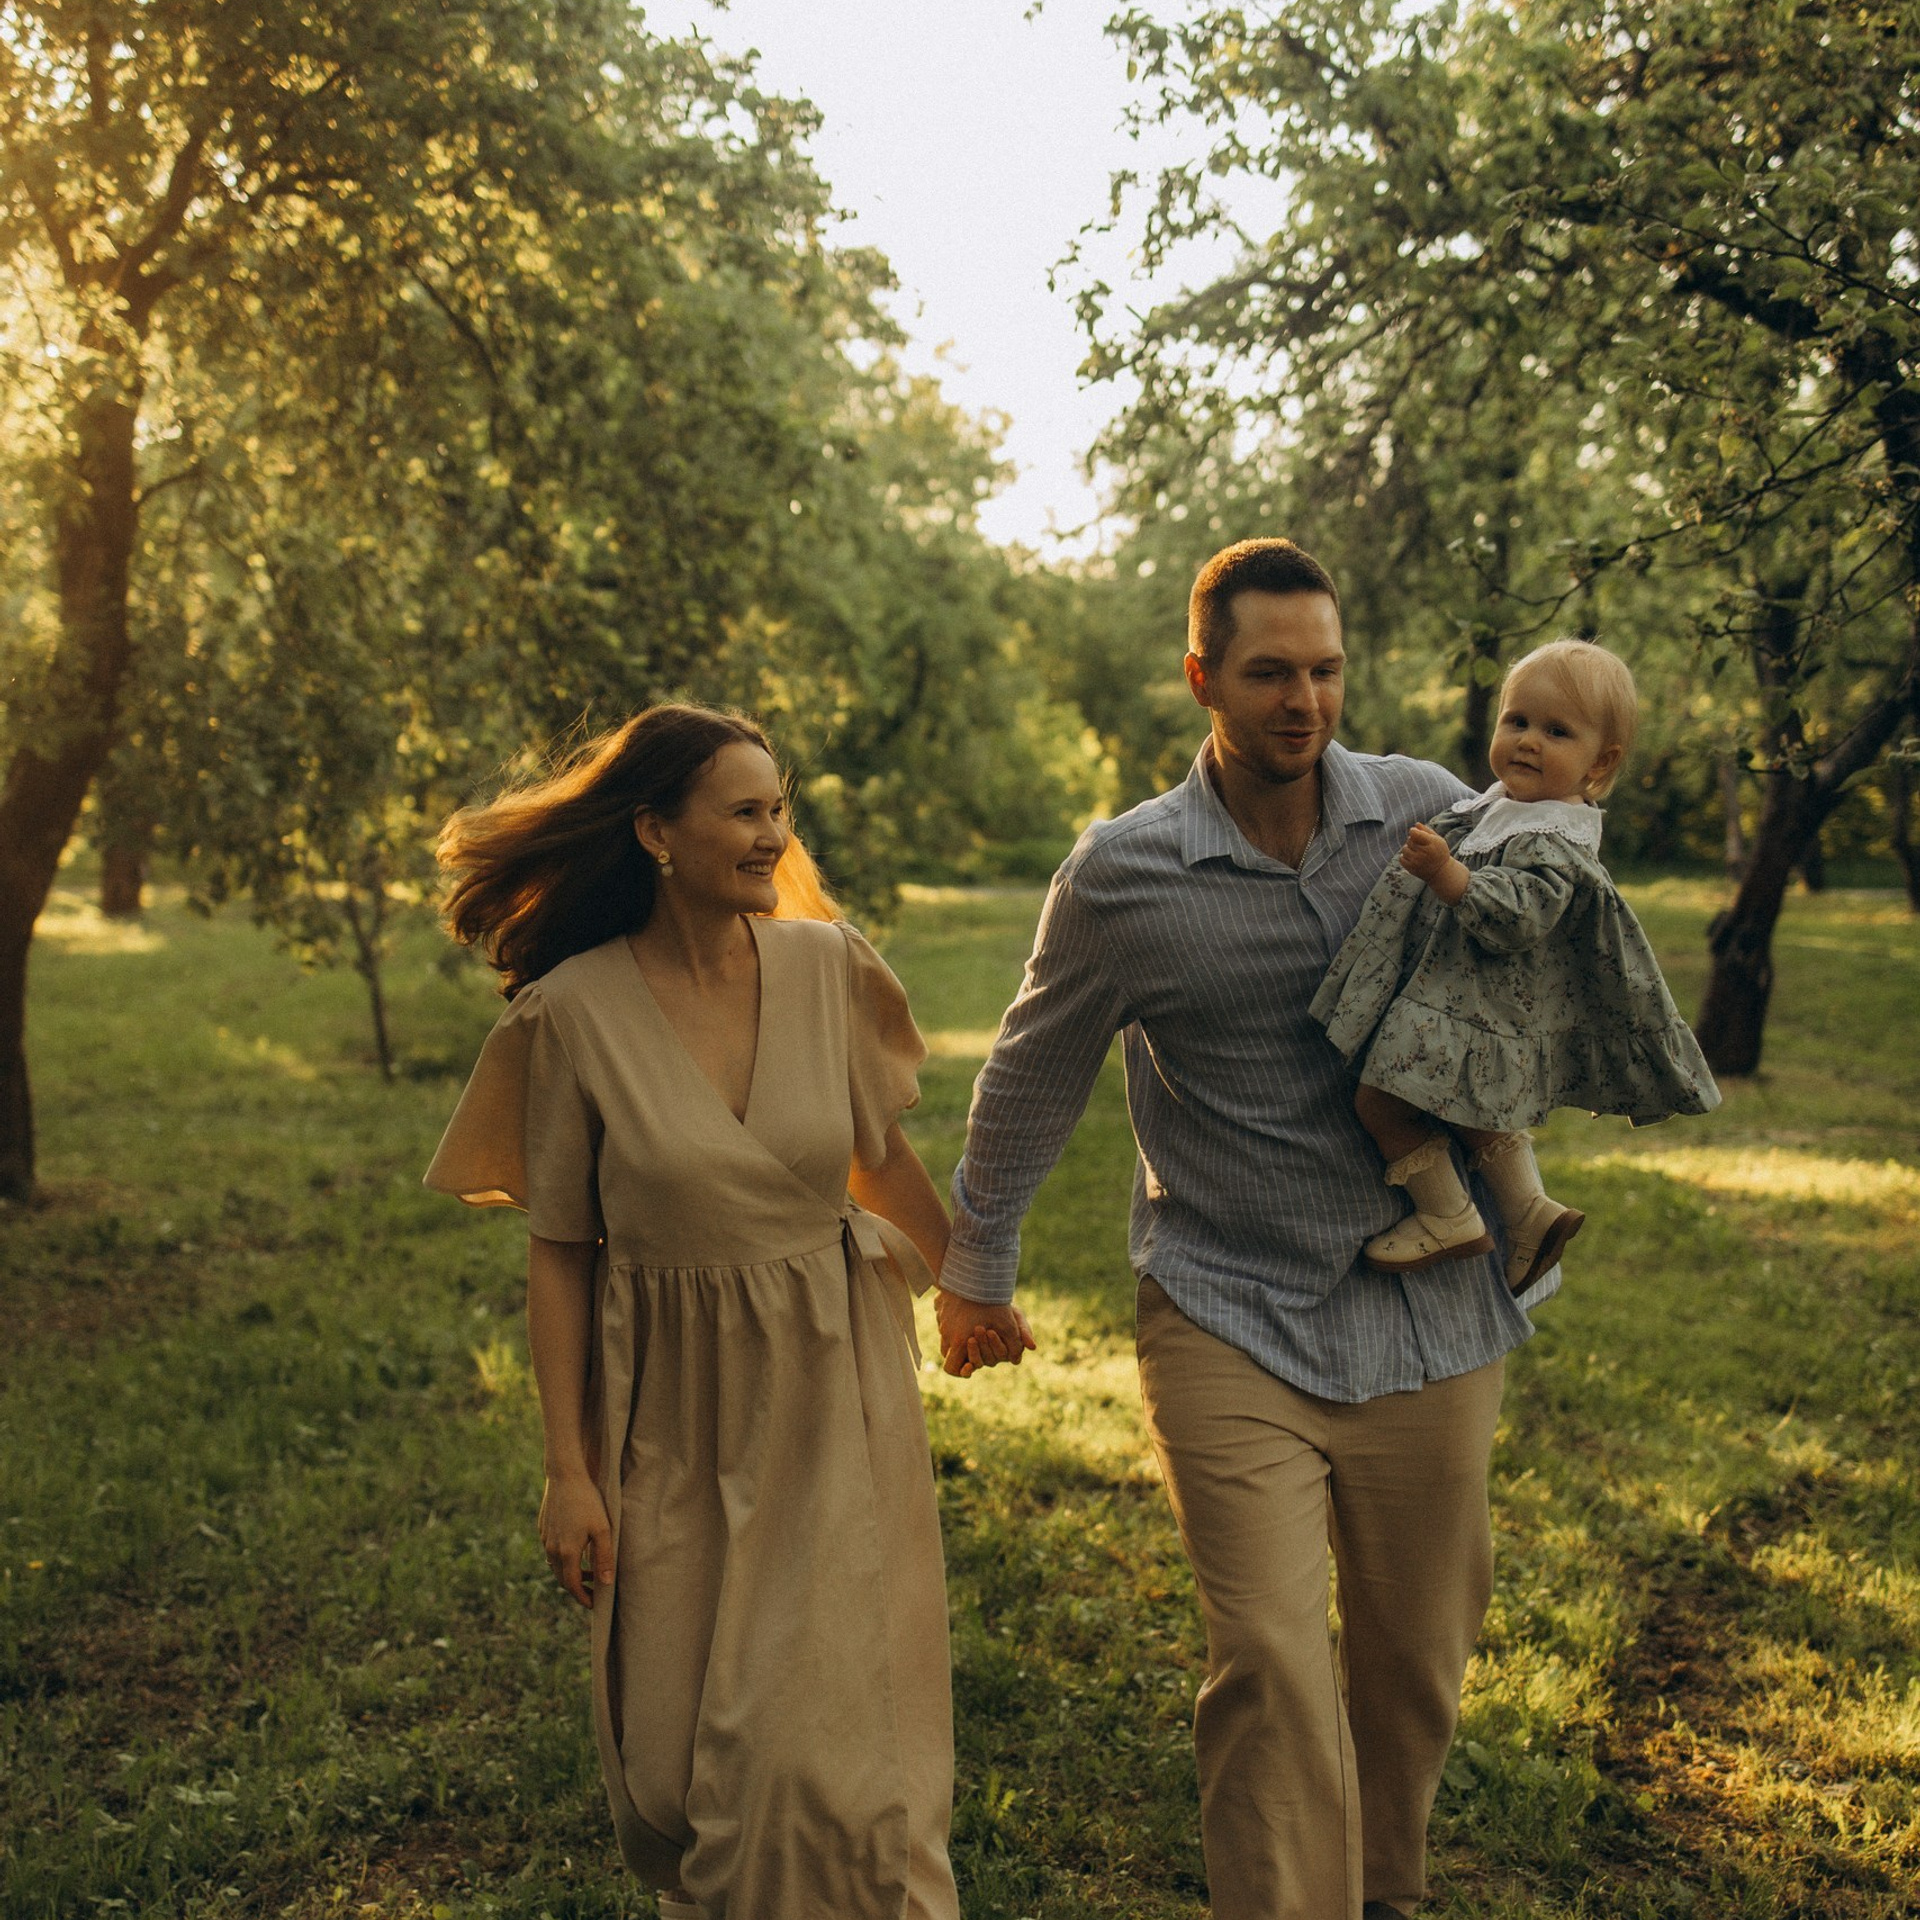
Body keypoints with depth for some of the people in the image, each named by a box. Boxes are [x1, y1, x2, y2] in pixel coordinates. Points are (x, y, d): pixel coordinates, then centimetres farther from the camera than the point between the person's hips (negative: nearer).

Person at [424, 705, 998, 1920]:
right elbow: (559, 1251, -5)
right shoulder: (575, 1011, -11)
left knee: (827, 1739, -1)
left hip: (832, 1399, 1)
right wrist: (569, 1468, -6)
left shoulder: (826, 964, -4)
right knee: (674, 1758, 10)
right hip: (672, 1415, -1)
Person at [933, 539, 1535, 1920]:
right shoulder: (1123, 875, -8)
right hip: (1233, 1326, -3)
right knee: (1271, 1671, -12)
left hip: (1430, 1310, 3)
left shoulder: (1431, 813, -3)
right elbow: (1032, 1082, 6)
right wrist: (977, 1269, 16)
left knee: (1419, 1657, 16)